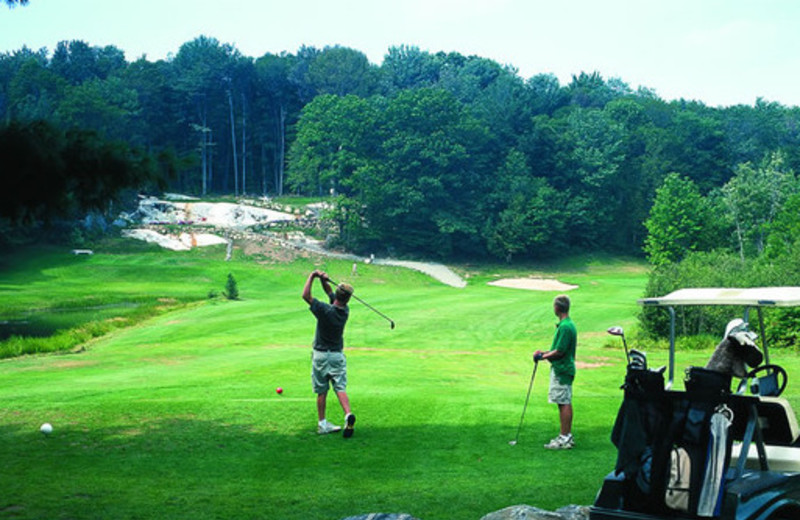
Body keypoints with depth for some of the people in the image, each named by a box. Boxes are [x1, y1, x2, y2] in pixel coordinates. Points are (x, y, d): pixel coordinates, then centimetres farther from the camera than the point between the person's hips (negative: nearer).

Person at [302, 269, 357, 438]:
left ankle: (322, 424, 12)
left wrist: (312, 276, -8)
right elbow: (329, 292, 9)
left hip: (321, 355, -3)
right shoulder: (345, 310, -4)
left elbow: (306, 295, -14)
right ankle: (348, 414, -26)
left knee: (322, 391, 7)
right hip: (338, 354, 3)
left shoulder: (326, 311, -20)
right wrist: (323, 280, -7)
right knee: (340, 388, -3)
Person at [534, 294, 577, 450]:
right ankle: (567, 436, 19)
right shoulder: (569, 324, 13)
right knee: (566, 403, 13)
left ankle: (564, 438, -4)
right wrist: (544, 353, 16)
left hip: (561, 370, -10)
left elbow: (559, 352, -20)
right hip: (565, 368, 10)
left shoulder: (565, 327, -19)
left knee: (564, 403, -7)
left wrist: (543, 357, -7)